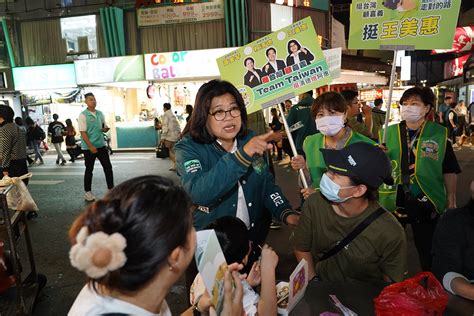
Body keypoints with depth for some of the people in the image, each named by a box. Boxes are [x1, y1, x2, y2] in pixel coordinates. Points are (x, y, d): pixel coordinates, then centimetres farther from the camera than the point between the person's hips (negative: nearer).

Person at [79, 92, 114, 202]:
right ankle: (87, 192, 17)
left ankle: (111, 189, 14)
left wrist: (105, 129, -7)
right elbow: (83, 132, -14)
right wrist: (91, 146, -21)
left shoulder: (100, 114, 8)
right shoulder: (83, 115, -9)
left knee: (108, 167, 4)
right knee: (89, 169, 5)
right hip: (88, 147, -5)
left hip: (101, 145, 5)